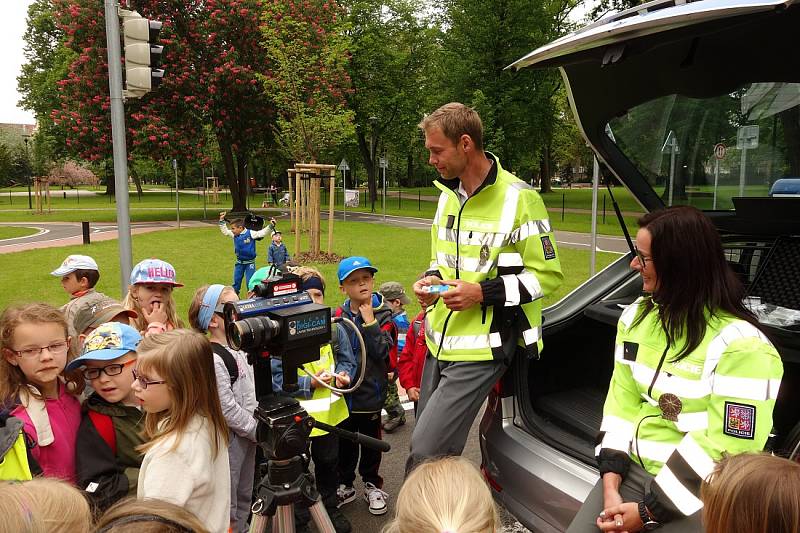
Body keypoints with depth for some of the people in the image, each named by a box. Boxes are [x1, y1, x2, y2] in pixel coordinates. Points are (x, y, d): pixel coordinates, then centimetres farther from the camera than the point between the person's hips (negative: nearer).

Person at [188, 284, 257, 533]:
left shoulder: (238, 348, 7)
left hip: (247, 434, 8)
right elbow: (226, 407, -22)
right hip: (227, 438, -8)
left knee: (244, 498, 21)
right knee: (228, 506, 5)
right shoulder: (212, 358, -21)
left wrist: (258, 425, 8)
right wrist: (258, 430, -16)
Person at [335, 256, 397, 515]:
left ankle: (372, 484, 35)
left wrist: (370, 322, -22)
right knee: (344, 442, 15)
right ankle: (345, 484, 35)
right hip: (343, 393, 2)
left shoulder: (382, 315, -8)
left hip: (371, 393, -2)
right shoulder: (338, 317, -2)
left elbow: (384, 352, -20)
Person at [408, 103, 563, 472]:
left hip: (481, 350, -8)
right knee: (424, 443, 17)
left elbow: (548, 274, -12)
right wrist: (431, 282, 1)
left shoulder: (518, 199, -14)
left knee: (426, 452, -11)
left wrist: (483, 293, -21)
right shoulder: (448, 195, 10)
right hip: (440, 343, 8)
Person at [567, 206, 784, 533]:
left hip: (699, 494, -5)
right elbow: (622, 401, 3)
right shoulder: (636, 316, 2)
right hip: (632, 470, 5)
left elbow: (727, 449, -18)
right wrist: (611, 484, -7)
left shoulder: (740, 345, -18)